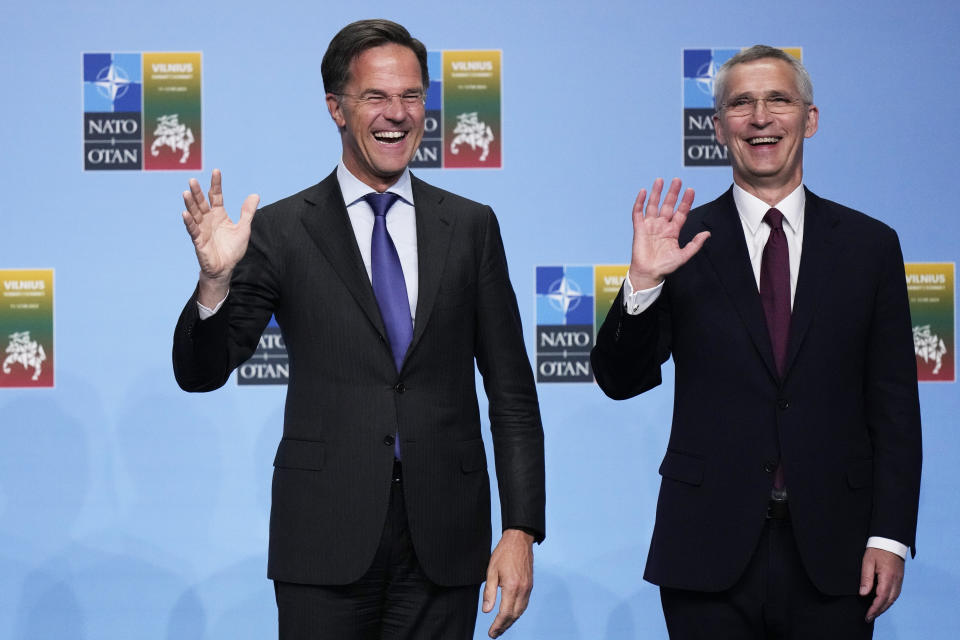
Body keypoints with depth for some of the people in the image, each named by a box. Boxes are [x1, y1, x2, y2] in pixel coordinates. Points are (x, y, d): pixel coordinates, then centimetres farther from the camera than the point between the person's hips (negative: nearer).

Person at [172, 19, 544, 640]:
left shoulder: (471, 227, 7)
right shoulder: (281, 231, 1)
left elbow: (512, 393, 7)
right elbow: (201, 373, -1)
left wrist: (521, 529, -1)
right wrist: (216, 280, -20)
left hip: (443, 542, 2)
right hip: (327, 538, -2)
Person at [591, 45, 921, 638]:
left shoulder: (870, 245, 5)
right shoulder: (684, 243, 3)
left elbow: (895, 406, 4)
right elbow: (621, 381, 0)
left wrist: (890, 537, -3)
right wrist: (643, 281, -16)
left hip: (831, 556, 1)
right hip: (710, 555, -1)